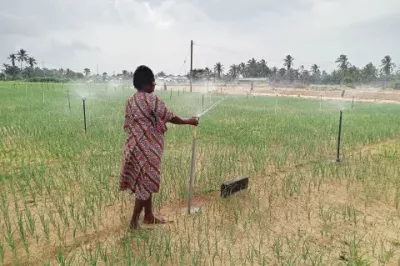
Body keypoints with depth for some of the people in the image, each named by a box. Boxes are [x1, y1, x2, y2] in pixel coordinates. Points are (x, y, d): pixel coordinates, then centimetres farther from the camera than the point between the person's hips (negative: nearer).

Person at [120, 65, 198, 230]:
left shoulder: (131, 101, 8)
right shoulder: (151, 99, -17)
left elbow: (127, 125, 13)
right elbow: (170, 117, -10)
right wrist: (189, 121, 4)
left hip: (135, 146, 9)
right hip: (147, 148, -9)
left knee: (145, 181, 17)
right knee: (146, 182, 4)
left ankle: (149, 216, 31)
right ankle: (134, 220, 16)